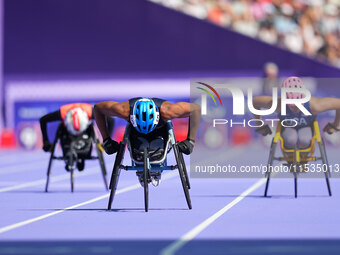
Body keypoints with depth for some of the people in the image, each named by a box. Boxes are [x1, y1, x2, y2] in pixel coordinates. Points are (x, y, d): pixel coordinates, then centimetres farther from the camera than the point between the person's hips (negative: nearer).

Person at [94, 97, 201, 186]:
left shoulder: (166, 111, -41)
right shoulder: (125, 110, -39)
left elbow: (196, 108, -29)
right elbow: (98, 107, -23)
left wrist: (190, 140, -28)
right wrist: (106, 140, -22)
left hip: (161, 130, 0)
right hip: (135, 132, 0)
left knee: (157, 146, -31)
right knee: (141, 146, -32)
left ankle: (156, 171, 5)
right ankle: (141, 171, 4)